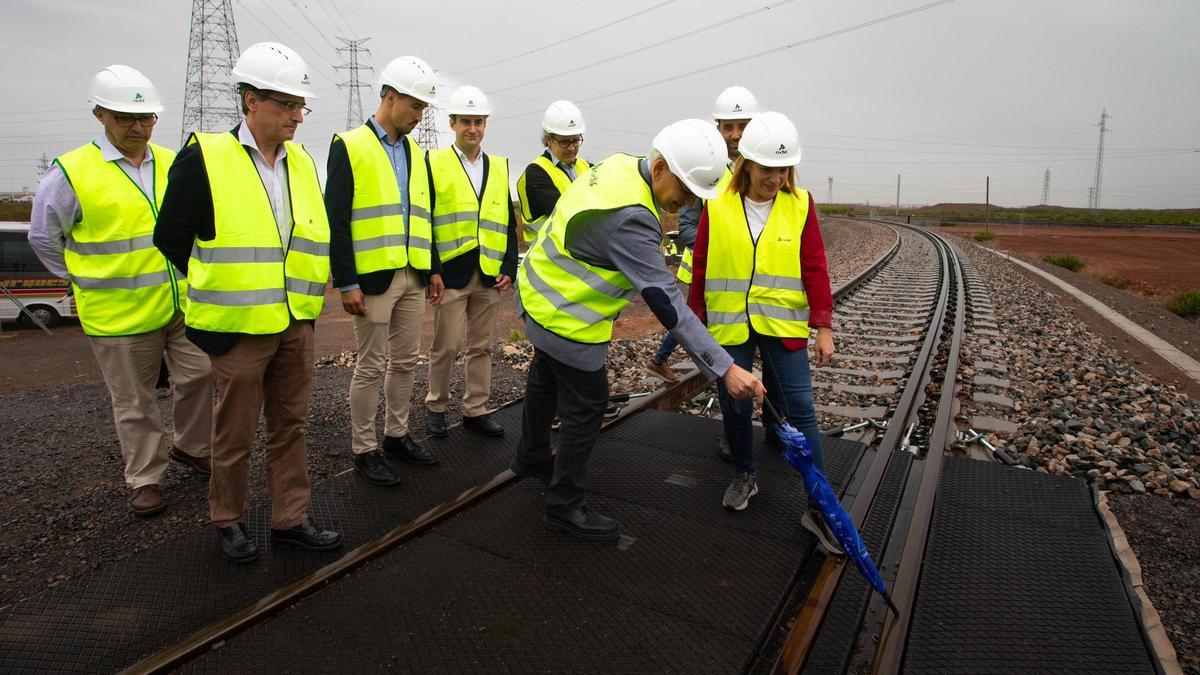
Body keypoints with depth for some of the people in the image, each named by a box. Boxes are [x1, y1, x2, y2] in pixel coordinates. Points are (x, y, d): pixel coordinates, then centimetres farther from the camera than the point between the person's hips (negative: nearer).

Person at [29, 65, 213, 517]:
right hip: (119, 315, -3)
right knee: (134, 403, 8)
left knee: (200, 376, 8)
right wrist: (85, 279, 4)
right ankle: (145, 478, 24)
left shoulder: (174, 165, 5)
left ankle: (192, 448, 32)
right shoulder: (71, 173, -7)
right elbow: (43, 237, 5)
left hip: (183, 305, 4)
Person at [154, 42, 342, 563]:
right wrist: (207, 299, 3)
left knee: (290, 425, 13)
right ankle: (229, 521, 30)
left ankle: (291, 519, 27)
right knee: (235, 433, 9)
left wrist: (305, 297, 12)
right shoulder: (204, 159, -10)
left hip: (297, 325, 5)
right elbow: (171, 241, -3)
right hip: (239, 326, -5)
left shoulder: (302, 162, 7)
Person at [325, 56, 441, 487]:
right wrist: (347, 282, -15)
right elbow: (336, 220, -10)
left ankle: (396, 435, 28)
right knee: (371, 366, 1)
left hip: (413, 276, 6)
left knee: (406, 361, 13)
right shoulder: (349, 146, -5)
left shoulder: (416, 152, 15)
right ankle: (364, 449, 15)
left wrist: (434, 269, 14)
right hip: (373, 277, -6)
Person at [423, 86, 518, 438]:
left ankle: (476, 410, 22)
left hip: (490, 274, 4)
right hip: (451, 273, -4)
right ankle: (436, 406, 21)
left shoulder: (500, 167, 13)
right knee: (445, 346, 2)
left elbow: (508, 223, 13)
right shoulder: (434, 163, 1)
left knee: (481, 346, 10)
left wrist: (509, 268, 3)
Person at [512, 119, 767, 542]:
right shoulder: (630, 219, -34)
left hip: (539, 291, 10)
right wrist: (725, 369, -34)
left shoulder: (620, 164, -5)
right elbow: (668, 304, -36)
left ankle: (531, 458, 53)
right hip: (565, 320, -10)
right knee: (585, 406, 3)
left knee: (546, 379, 28)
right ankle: (565, 507, 21)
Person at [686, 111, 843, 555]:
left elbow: (815, 268, -1)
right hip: (729, 326, 1)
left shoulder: (800, 204, -2)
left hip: (783, 324, 0)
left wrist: (823, 326, -5)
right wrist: (696, 318, 7)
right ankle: (744, 477, 35)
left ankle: (820, 508, 9)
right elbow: (701, 266, 3)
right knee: (734, 408, 9)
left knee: (799, 411, -2)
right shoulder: (717, 205, -3)